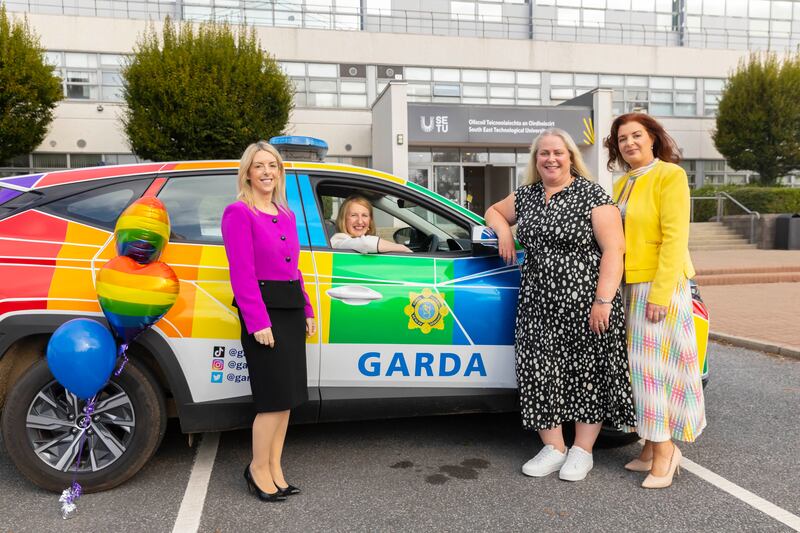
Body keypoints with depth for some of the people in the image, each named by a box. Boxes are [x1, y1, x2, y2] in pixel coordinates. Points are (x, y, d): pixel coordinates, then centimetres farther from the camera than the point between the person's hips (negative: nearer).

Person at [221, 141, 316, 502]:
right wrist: (258, 321, -20)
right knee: (275, 396, -4)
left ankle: (274, 468, 22)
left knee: (287, 395, 10)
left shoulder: (285, 215, 16)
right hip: (263, 311, -8)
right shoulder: (239, 213, -7)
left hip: (291, 310, 8)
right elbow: (242, 273, -14)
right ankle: (258, 468, 16)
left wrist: (307, 310, 12)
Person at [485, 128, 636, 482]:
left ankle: (582, 451, 18)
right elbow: (494, 211, 29)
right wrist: (504, 231, 5)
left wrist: (603, 300, -19)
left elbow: (614, 249, -11)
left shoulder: (592, 195, -5)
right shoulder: (526, 196, 11)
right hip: (538, 305, 5)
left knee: (586, 373, 4)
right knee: (540, 372, 4)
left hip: (584, 304, -5)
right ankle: (553, 448, 18)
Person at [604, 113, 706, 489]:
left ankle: (664, 451, 4)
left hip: (659, 284, -7)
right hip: (628, 286, 7)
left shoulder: (670, 175, -7)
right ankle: (651, 449, 17)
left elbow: (674, 237, -14)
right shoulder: (622, 185, 15)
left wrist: (660, 292, -20)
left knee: (653, 365, -6)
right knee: (640, 366, 8)